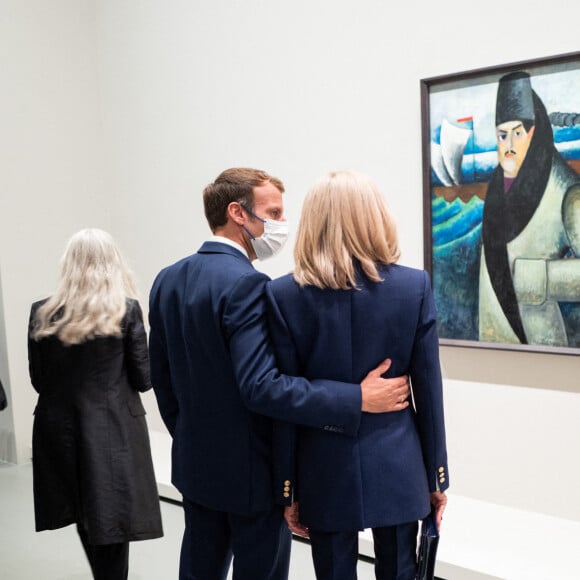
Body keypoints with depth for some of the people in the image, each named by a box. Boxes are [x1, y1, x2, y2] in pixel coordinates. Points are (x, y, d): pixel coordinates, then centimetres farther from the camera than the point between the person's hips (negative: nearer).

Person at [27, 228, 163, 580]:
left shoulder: (42, 314, -2)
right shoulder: (126, 310, -10)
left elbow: (39, 381, 5)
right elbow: (144, 380, -6)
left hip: (60, 431, 4)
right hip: (113, 433, -4)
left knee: (87, 518, 21)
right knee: (111, 523, 7)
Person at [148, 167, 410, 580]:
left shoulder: (168, 279, 4)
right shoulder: (245, 283, -22)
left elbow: (162, 375, 10)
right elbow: (261, 387, -29)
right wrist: (358, 399, -25)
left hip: (196, 465, 8)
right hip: (253, 470, -8)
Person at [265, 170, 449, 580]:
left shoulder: (284, 295, -9)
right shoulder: (415, 285, -7)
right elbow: (428, 390, -4)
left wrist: (287, 487, 2)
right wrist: (437, 475, 7)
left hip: (326, 470, 0)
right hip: (397, 467, 1)